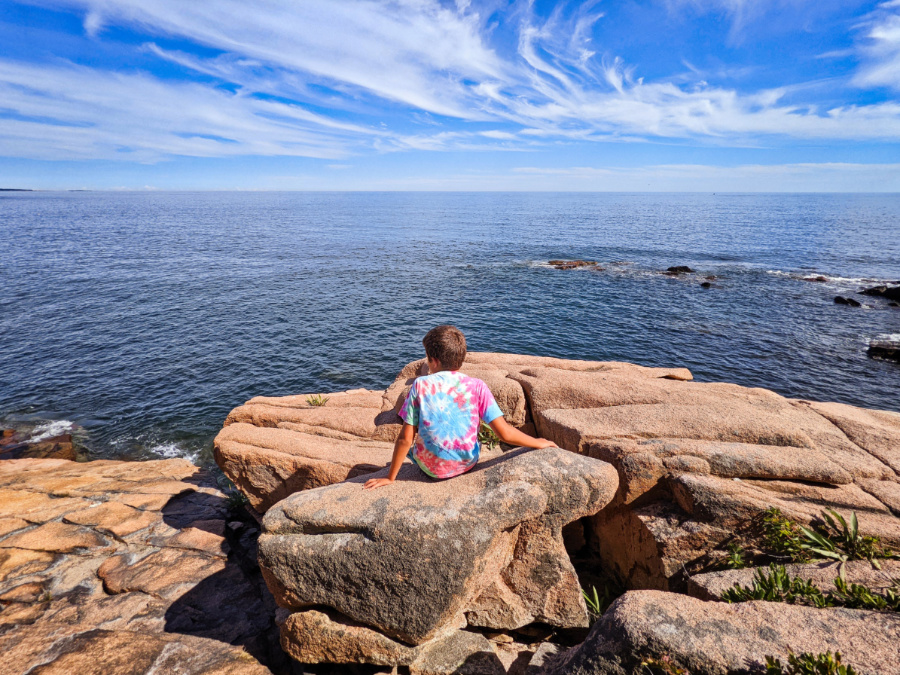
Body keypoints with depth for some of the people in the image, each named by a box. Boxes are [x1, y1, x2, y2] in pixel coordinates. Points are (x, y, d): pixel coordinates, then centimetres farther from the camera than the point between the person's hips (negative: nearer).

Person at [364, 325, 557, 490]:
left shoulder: (421, 385, -15)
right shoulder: (476, 387, -13)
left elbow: (405, 439, -13)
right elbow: (505, 434, -15)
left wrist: (390, 478, -1)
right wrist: (538, 443, 3)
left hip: (431, 467, -1)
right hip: (467, 464, 2)